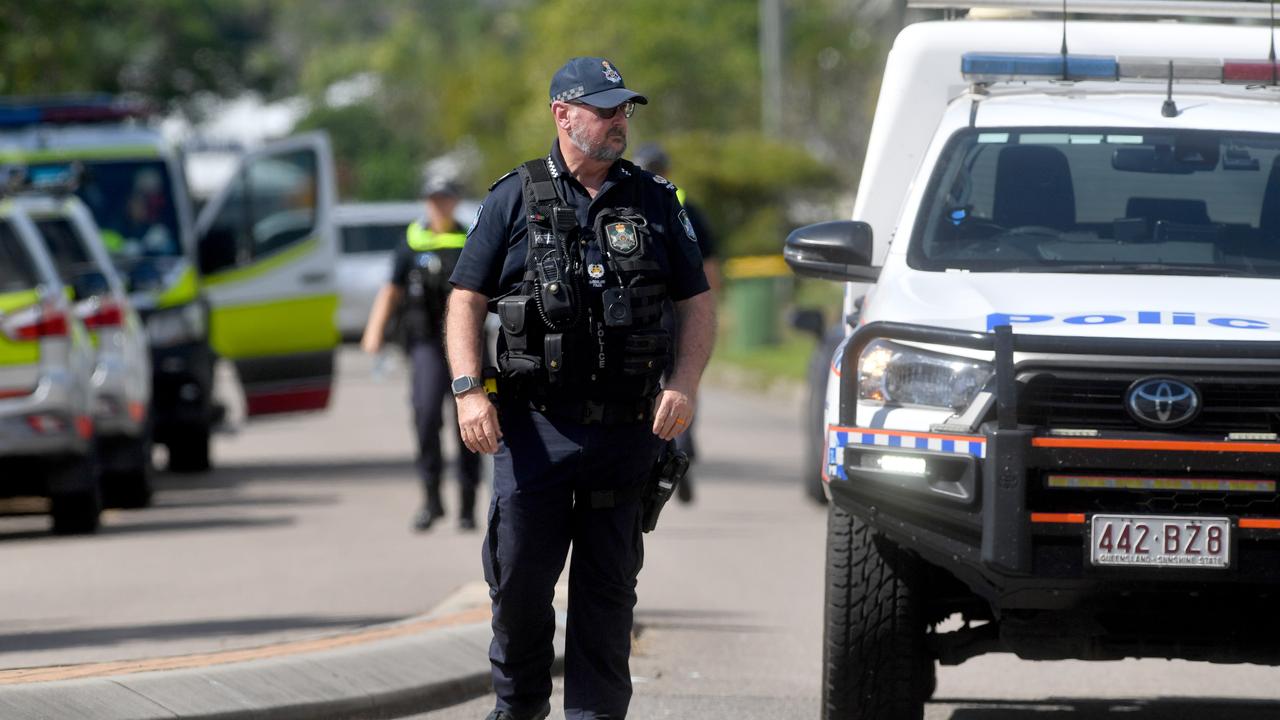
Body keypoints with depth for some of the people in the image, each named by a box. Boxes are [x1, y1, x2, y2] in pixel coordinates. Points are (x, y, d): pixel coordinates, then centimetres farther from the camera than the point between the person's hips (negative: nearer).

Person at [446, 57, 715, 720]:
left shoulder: (653, 202, 11)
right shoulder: (516, 199, 5)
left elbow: (697, 303, 14)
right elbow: (466, 299, 5)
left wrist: (684, 386, -2)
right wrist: (468, 390, -8)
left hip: (627, 429, 2)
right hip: (535, 423, -2)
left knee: (609, 583, 3)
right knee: (519, 576, -3)